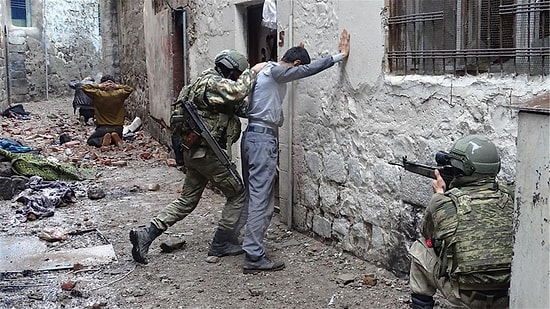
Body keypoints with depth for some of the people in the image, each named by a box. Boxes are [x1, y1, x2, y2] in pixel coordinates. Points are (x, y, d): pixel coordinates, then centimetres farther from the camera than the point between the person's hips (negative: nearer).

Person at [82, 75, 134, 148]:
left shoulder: (98, 94, -11)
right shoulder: (119, 94, -7)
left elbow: (84, 87, 1)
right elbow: (130, 89, 12)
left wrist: (98, 86, -4)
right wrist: (118, 86, 2)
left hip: (102, 128, -2)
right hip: (117, 128, 2)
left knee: (90, 141, 19)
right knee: (117, 141, 31)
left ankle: (102, 140, -11)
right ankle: (115, 137, -4)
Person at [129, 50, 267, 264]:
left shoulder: (209, 81, 17)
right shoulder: (213, 83, -15)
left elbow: (239, 106, 18)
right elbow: (237, 92, -34)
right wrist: (253, 71, -20)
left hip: (193, 151, 10)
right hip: (206, 152, -10)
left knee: (187, 201, 16)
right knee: (237, 195, 4)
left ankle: (145, 234, 11)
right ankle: (221, 244, 9)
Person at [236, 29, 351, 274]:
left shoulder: (266, 70, 16)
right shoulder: (275, 72, -11)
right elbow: (308, 69, -18)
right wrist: (339, 56, -16)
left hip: (252, 136, 10)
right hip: (263, 138, -10)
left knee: (251, 194, 19)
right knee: (261, 199, -7)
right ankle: (254, 257, -4)